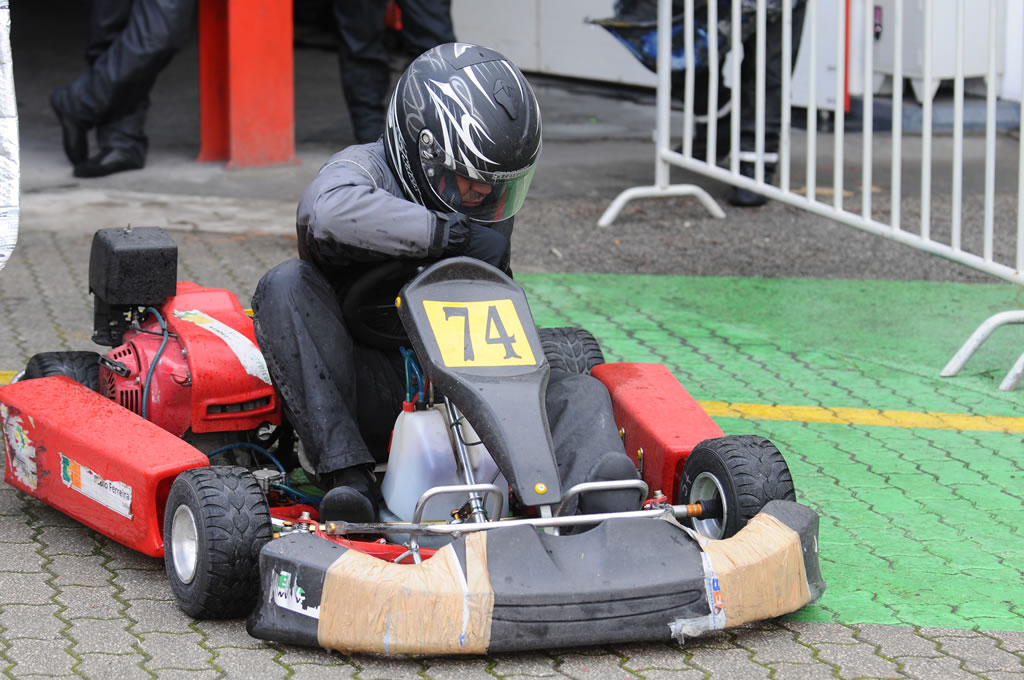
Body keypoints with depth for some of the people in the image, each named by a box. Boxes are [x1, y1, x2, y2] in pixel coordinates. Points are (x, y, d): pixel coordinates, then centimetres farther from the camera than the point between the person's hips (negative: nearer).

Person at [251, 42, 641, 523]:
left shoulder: (485, 213, 16)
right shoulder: (364, 169, -6)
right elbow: (331, 212, -34)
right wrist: (453, 234, -28)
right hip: (368, 394, -5)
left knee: (580, 393, -18)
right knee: (286, 286, -28)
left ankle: (611, 515, -51)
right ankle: (346, 472, -36)